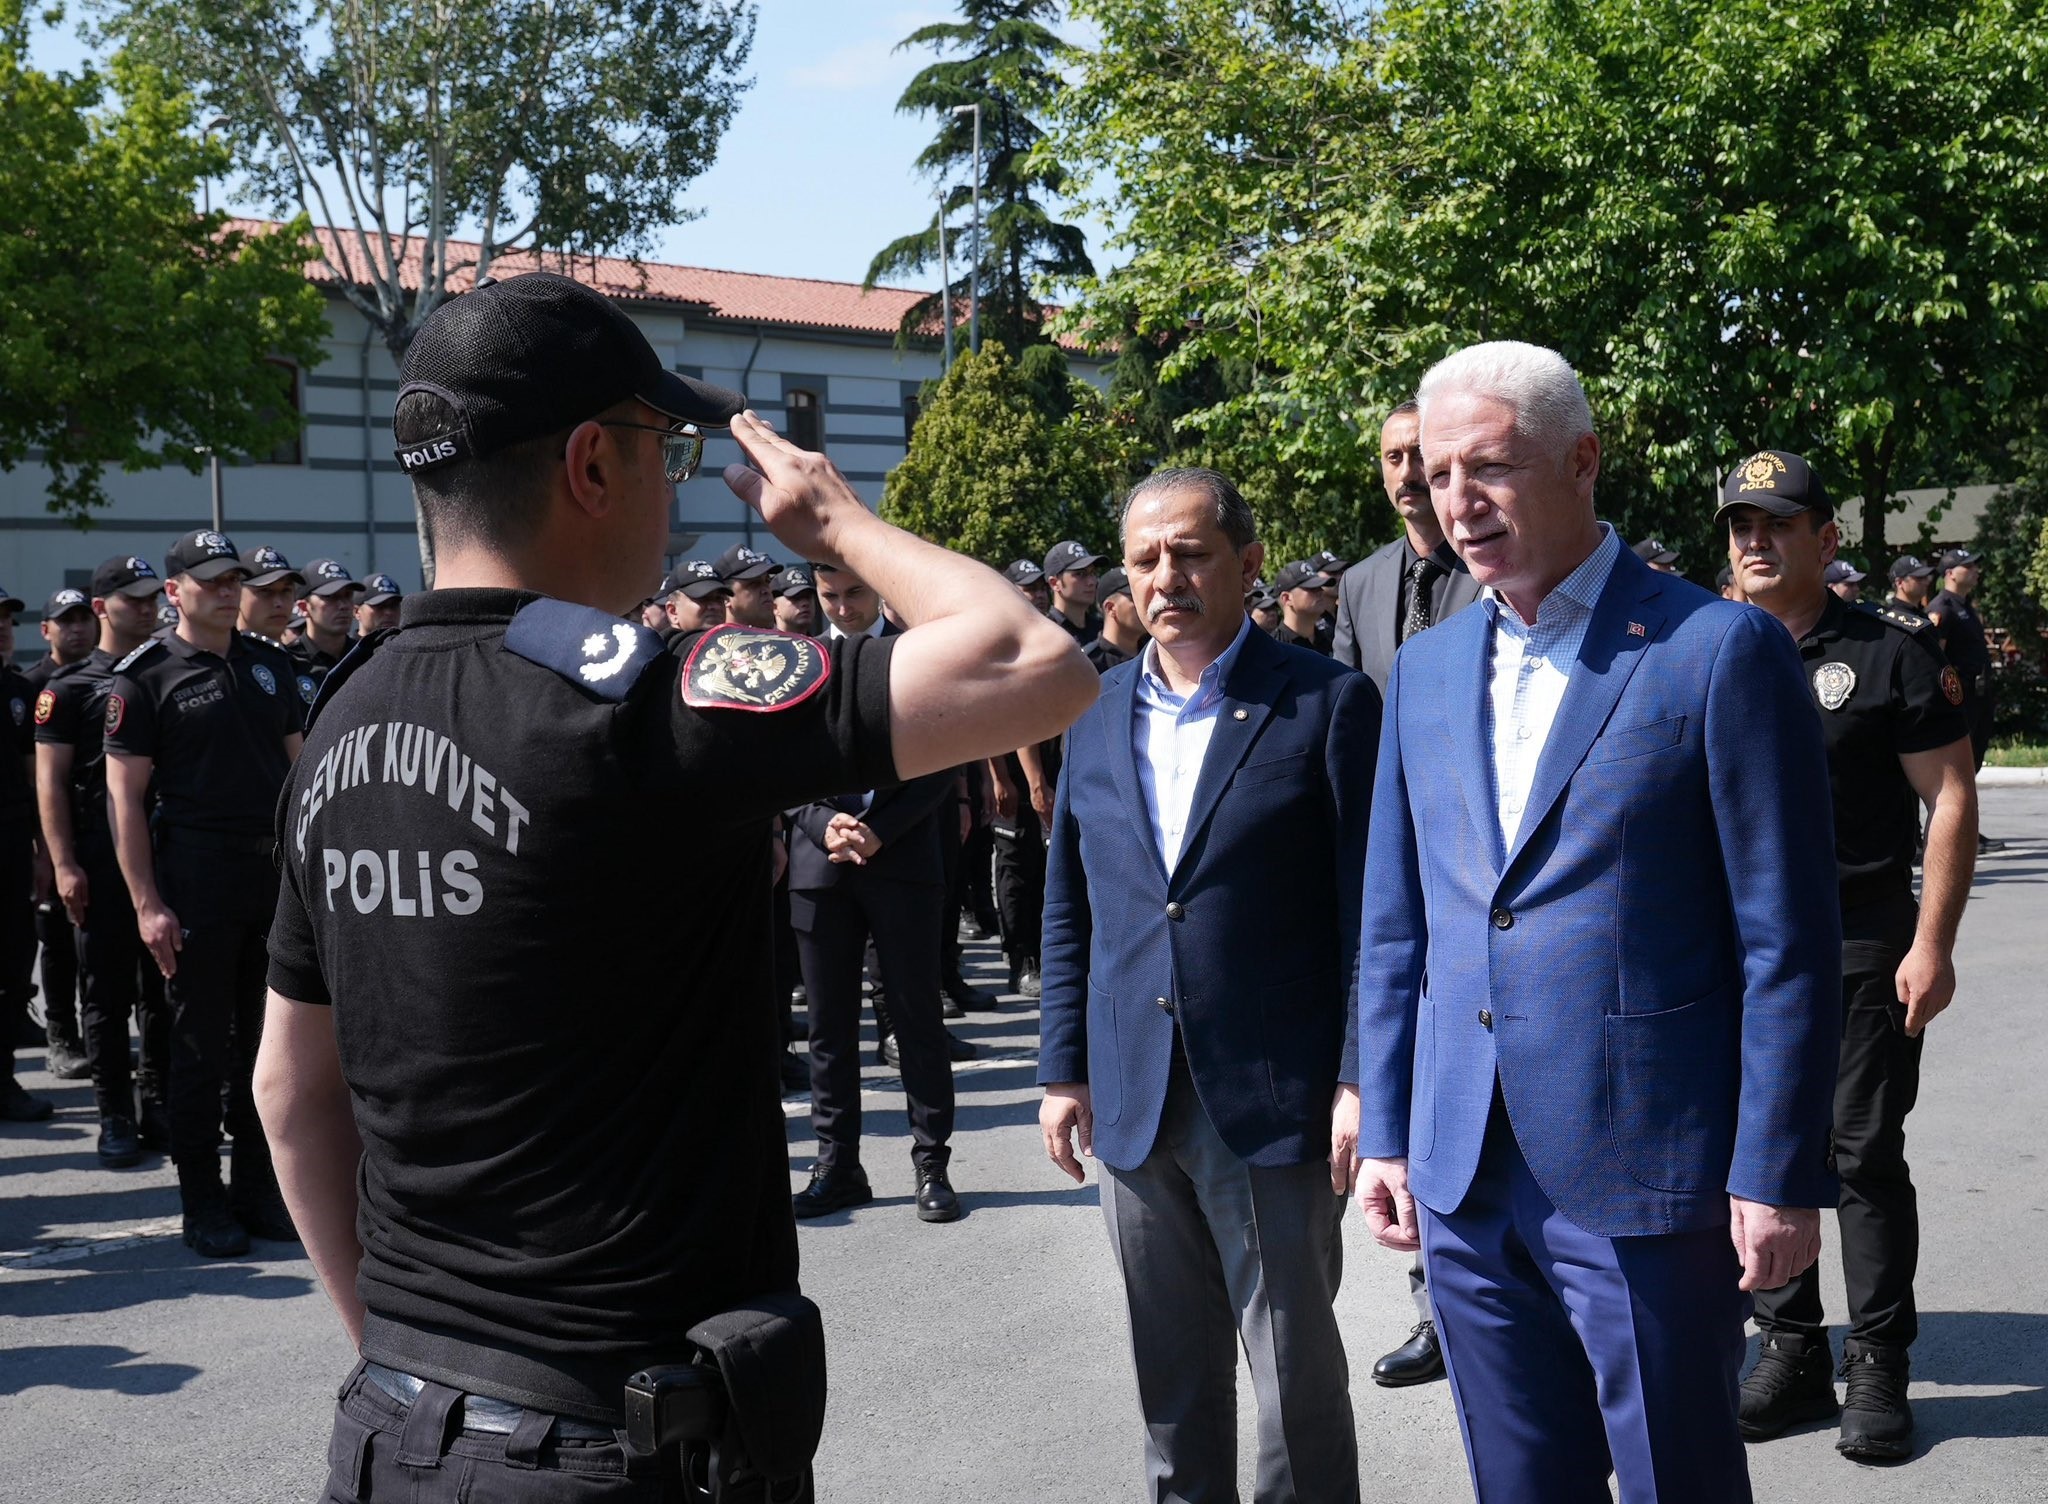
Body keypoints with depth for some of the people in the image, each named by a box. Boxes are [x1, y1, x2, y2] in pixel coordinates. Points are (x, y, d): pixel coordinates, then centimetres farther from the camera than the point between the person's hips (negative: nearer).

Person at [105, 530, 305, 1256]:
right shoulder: (146, 676, -4)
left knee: (266, 1037, 11)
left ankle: (257, 1188, 21)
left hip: (277, 871, 5)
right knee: (200, 1044, 2)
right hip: (196, 876, -5)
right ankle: (202, 1201, 12)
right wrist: (147, 904, -14)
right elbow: (126, 796, -8)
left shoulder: (269, 664, 11)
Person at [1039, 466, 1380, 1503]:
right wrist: (1063, 1069, 10)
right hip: (1133, 1102, 5)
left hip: (1273, 1104, -4)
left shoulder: (1328, 704, -5)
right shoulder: (1097, 713, 10)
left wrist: (1361, 1080, -12)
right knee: (1170, 1376, 15)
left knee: (1297, 1374, 4)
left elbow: (1369, 908, -7)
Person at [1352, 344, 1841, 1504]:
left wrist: (1778, 1175, -11)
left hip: (1647, 1178, -5)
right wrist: (1388, 1132, 11)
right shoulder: (1429, 668, 10)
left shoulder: (1720, 649, -8)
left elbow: (1789, 942, -9)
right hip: (1466, 1180, 6)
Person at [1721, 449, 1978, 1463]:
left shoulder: (1892, 650, -3)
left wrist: (1932, 945, -12)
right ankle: (1791, 1353, 21)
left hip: (1862, 949, -4)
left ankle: (1878, 1369, 13)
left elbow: (1950, 798, -5)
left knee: (1866, 1155, 1)